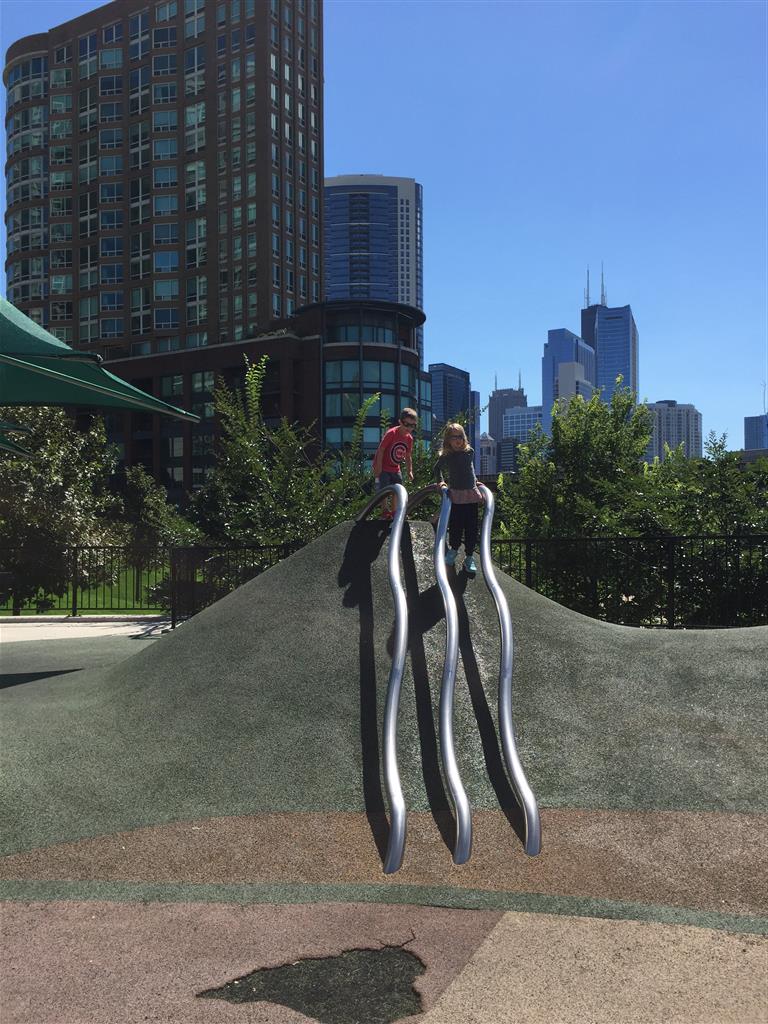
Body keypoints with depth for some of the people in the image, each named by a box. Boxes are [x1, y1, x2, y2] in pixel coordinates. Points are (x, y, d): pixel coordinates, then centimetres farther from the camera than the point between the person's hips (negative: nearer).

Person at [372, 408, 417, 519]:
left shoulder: (409, 438, 0)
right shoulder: (391, 433, -20)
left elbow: (408, 456, 13)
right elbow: (380, 450, -19)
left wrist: (409, 471, 9)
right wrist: (378, 469, -21)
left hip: (396, 469, 7)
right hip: (383, 468, -7)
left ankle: (394, 513, 20)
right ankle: (384, 512, 0)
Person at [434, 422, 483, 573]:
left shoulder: (470, 452, 3)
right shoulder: (446, 457, -4)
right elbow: (437, 468, 16)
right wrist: (440, 481, 8)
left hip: (471, 494, 2)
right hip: (455, 495, -2)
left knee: (471, 527, 2)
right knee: (455, 526, -1)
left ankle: (469, 557, 12)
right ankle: (453, 549, 26)